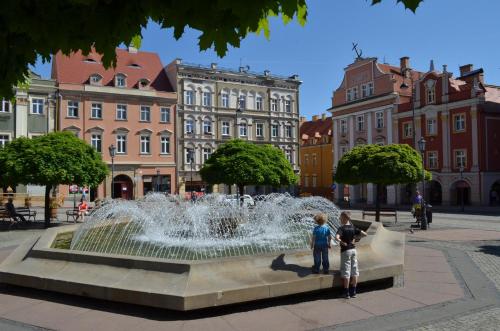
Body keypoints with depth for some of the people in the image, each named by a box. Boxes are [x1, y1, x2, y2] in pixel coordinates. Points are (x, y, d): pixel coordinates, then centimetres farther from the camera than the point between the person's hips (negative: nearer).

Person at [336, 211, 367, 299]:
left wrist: (342, 242, -16)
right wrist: (355, 239, 3)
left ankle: (346, 293, 7)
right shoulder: (353, 228, 2)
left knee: (346, 273, 2)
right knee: (354, 271, 10)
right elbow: (365, 234, 0)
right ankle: (353, 292, 17)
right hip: (353, 250, 5)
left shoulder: (342, 228, -15)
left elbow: (337, 237, -33)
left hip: (345, 251, -5)